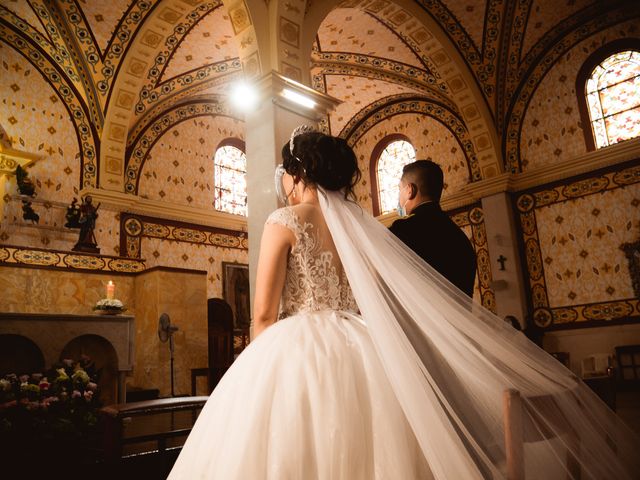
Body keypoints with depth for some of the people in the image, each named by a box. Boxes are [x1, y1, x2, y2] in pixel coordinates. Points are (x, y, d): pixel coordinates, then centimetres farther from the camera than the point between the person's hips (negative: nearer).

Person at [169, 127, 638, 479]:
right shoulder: (357, 221, 10)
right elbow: (389, 301, 9)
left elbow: (264, 313, -7)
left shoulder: (283, 221, -6)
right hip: (358, 355, 6)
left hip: (297, 353, -5)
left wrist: (263, 363, 8)